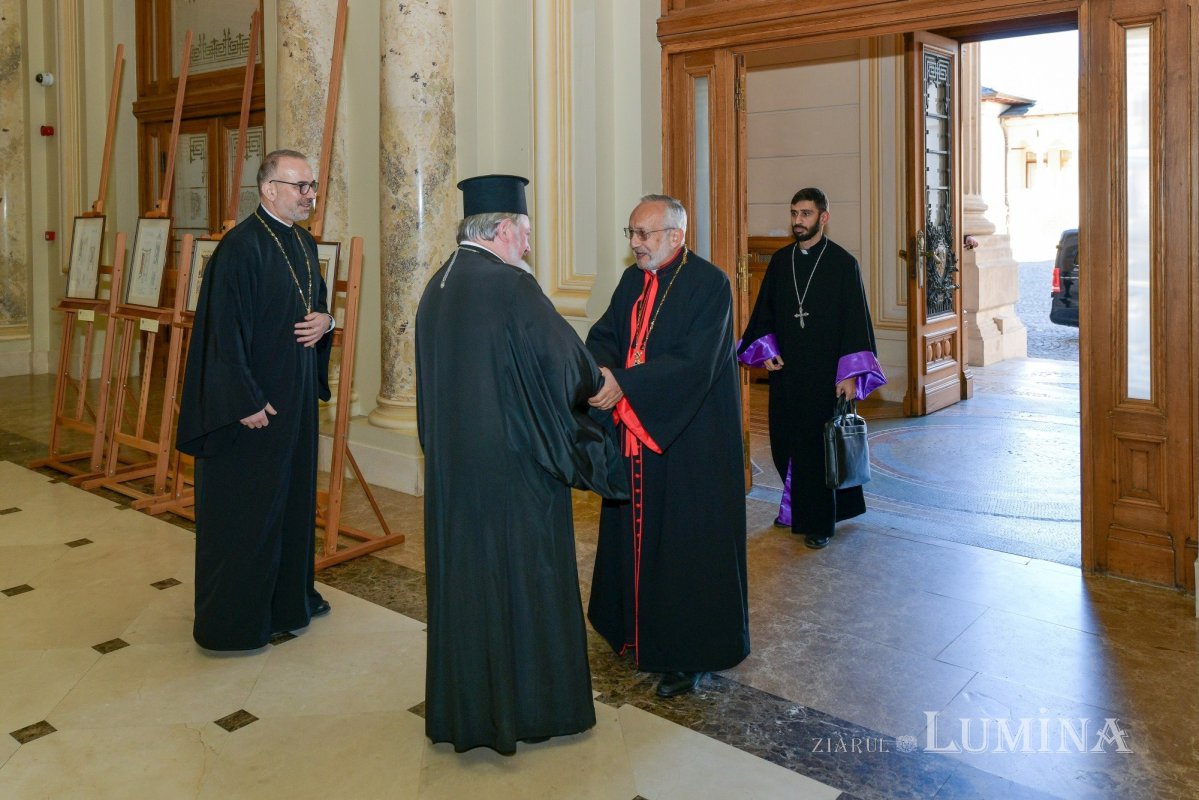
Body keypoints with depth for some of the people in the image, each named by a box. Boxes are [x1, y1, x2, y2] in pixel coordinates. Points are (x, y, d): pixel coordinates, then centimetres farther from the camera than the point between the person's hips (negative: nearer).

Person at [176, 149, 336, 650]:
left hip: (296, 394, 9)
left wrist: (325, 319, -2)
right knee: (244, 509, 1)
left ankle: (289, 598, 33)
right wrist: (245, 401, -23)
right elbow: (225, 328, -21)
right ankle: (230, 623, 15)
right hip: (252, 400, -9)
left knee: (294, 494, 18)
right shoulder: (241, 247, -17)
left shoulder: (304, 243, 10)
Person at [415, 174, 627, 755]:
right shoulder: (512, 286, -17)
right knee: (521, 579, 6)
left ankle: (462, 707, 28)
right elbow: (568, 361, -12)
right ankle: (526, 705, 21)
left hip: (449, 462, 8)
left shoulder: (436, 287, 6)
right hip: (513, 465, -7)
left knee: (461, 575, 15)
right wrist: (596, 381, 10)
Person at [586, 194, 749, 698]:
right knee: (635, 532, 16)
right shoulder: (632, 281, 9)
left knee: (689, 543, 2)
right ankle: (637, 626, 33)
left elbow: (694, 362, -23)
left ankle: (691, 654, 15)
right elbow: (604, 335, 4)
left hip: (690, 440, -7)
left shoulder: (709, 284, -13)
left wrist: (625, 383, -28)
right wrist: (599, 369, -19)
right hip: (636, 433, 7)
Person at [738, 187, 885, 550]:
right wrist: (766, 352, 0)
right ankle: (795, 509, 27)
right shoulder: (779, 261, 8)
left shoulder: (843, 263, -5)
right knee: (785, 443, 9)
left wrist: (850, 373, -14)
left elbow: (855, 319, -7)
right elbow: (764, 312, 15)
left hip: (825, 373, -4)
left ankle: (819, 521, 14)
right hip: (785, 370, 4)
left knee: (820, 445, 1)